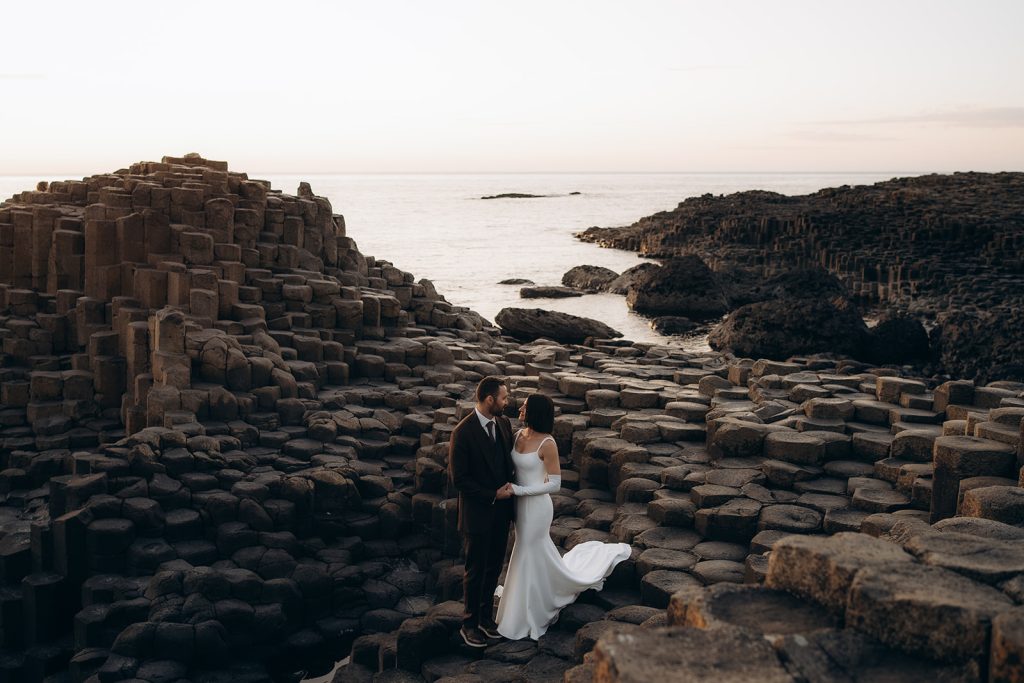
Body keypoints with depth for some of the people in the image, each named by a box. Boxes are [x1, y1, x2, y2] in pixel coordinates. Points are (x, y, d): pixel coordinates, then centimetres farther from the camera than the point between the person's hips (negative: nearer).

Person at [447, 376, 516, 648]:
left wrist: (510, 489, -3)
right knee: (476, 571, 8)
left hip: (501, 510, 6)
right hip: (478, 513, -6)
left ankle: (486, 617, 34)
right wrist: (493, 495, -16)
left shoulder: (504, 423, 0)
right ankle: (470, 624, 24)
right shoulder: (463, 433, -20)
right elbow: (458, 479, -17)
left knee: (494, 568, 17)